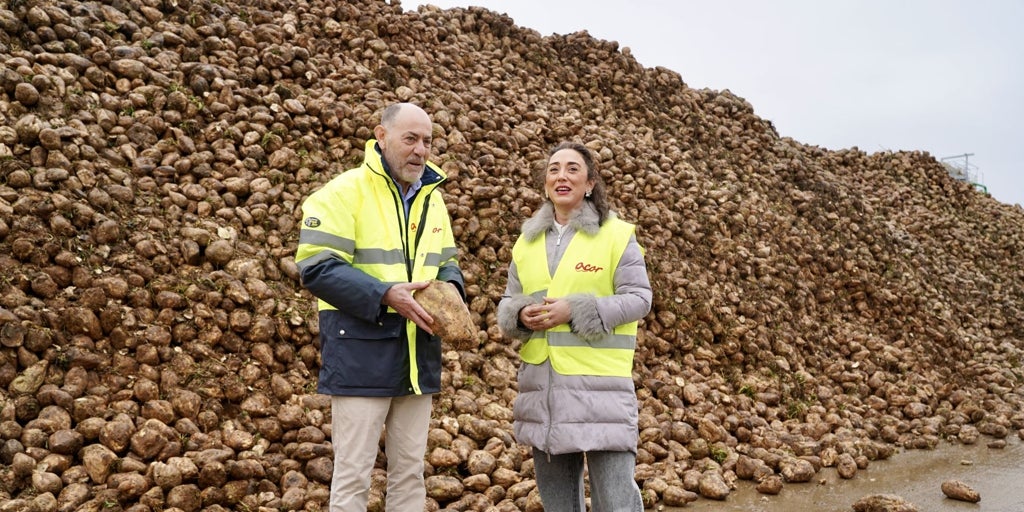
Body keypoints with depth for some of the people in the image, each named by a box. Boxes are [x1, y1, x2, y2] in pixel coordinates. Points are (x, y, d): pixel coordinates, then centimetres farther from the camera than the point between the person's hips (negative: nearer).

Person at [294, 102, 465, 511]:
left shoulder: (432, 197, 12)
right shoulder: (345, 190, -8)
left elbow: (446, 263, 19)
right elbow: (317, 267, -15)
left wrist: (451, 289, -5)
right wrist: (385, 294, -25)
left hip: (418, 353, 6)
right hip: (361, 351, -6)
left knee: (410, 470, 14)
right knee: (353, 472, 2)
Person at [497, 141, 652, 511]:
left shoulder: (617, 234, -2)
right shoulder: (527, 241, 12)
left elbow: (638, 298, -7)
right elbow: (507, 304, 14)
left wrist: (575, 310, -17)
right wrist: (521, 315, -10)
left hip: (600, 382, -5)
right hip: (541, 382, 5)